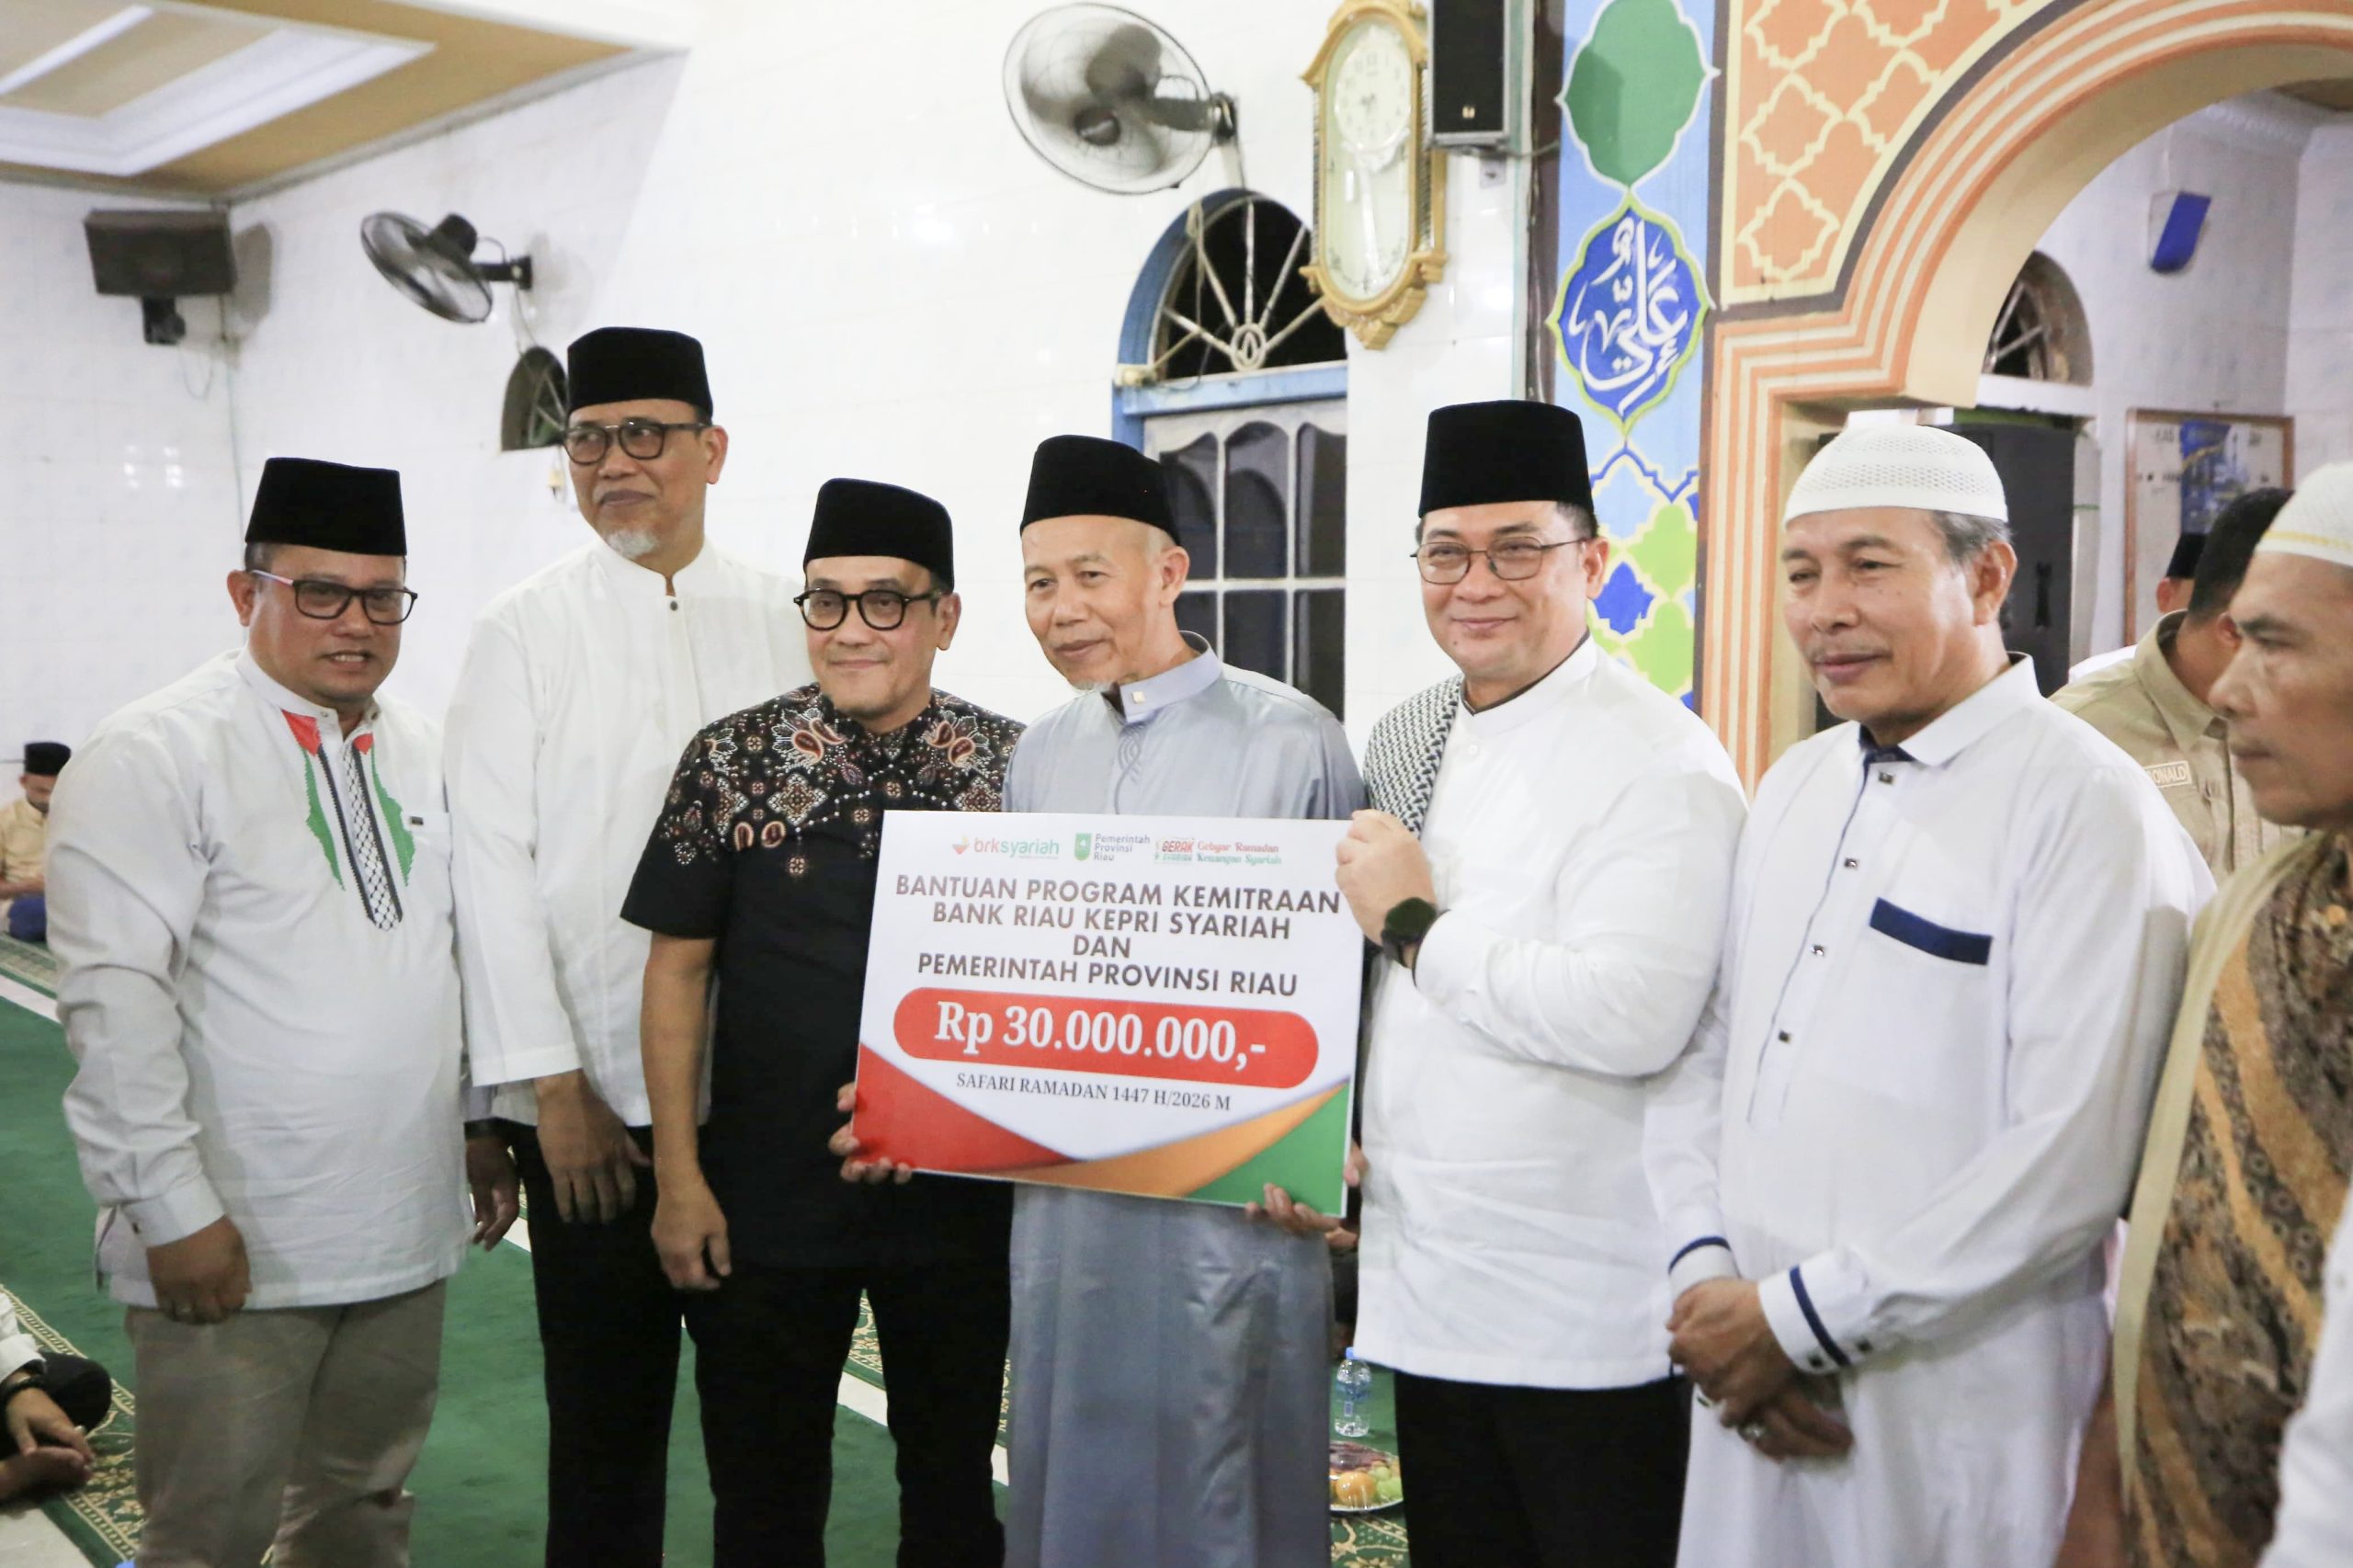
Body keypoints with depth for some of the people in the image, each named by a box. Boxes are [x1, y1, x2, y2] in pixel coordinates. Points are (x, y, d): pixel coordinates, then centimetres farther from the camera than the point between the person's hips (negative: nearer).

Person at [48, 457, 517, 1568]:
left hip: (405, 1225, 6)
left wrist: (486, 1122, 15)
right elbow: (114, 999, -16)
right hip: (232, 1244, -5)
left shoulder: (424, 751, 9)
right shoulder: (153, 756, -10)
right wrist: (172, 1210, -18)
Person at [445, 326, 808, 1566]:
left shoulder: (784, 624, 5)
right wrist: (553, 1088, -10)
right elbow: (493, 870, -5)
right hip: (595, 1094, -2)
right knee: (606, 1412, 7)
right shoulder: (525, 634, -1)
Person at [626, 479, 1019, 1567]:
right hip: (764, 1199, 0)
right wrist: (679, 1178, -4)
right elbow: (677, 968, 0)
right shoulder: (734, 759, -4)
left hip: (958, 1197, 1)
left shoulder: (1013, 766, -3)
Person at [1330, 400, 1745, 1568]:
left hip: (1585, 1324, -7)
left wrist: (1414, 926, -17)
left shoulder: (1658, 762, -15)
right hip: (1424, 1295, 7)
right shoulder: (1405, 744, 10)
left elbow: (1629, 1018, -28)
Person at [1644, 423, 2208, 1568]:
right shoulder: (1794, 787, 10)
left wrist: (1803, 1317, -16)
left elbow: (2077, 1151, -20)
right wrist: (1704, 1272, -5)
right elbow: (1704, 1050, 10)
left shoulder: (2086, 805, -12)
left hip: (1957, 1419, -6)